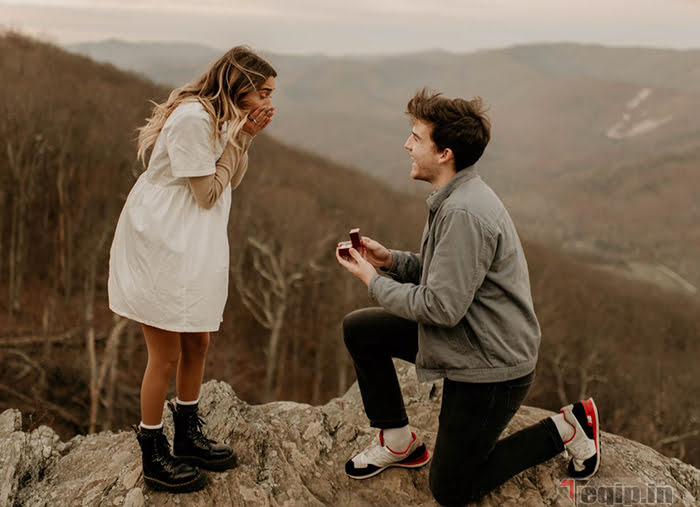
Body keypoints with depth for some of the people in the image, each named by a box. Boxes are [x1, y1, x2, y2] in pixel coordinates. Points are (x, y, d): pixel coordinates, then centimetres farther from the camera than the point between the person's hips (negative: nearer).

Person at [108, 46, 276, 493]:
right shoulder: (193, 118, -21)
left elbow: (232, 182, 7)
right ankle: (155, 458, 15)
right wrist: (237, 137, -15)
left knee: (197, 343, 16)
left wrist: (246, 136, -4)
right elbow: (208, 193, -19)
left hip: (194, 247, 10)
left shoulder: (223, 117, 9)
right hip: (159, 243, -9)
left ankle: (188, 437, 34)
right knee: (166, 355, 0)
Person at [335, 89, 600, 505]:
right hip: (467, 342, 10)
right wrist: (391, 259, 0)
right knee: (359, 329, 9)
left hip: (492, 368, -9)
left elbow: (442, 306, -29)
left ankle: (567, 429, 11)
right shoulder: (456, 197, 4)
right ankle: (399, 442, 21)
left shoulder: (465, 213, -29)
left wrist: (374, 281, -15)